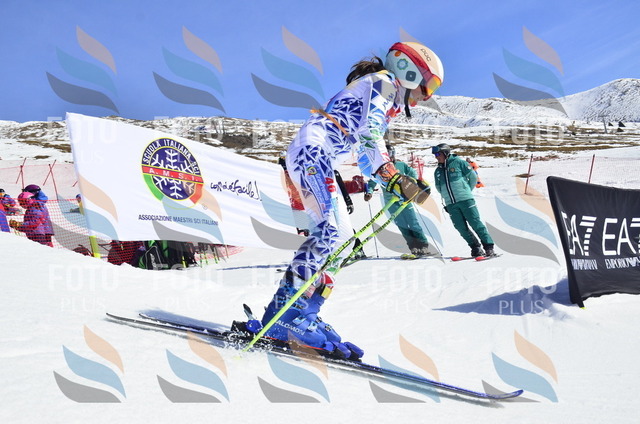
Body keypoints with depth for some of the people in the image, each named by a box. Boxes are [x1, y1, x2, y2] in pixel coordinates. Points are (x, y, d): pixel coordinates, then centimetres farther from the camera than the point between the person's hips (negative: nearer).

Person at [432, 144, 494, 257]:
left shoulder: (458, 162, -1)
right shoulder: (438, 171, 14)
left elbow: (473, 176, 3)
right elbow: (438, 187, 25)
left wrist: (466, 190, 9)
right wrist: (447, 195, 14)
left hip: (465, 200, -5)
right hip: (451, 204, 5)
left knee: (475, 223, -7)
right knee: (461, 227, -1)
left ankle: (489, 247, -2)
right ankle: (475, 248, 9)